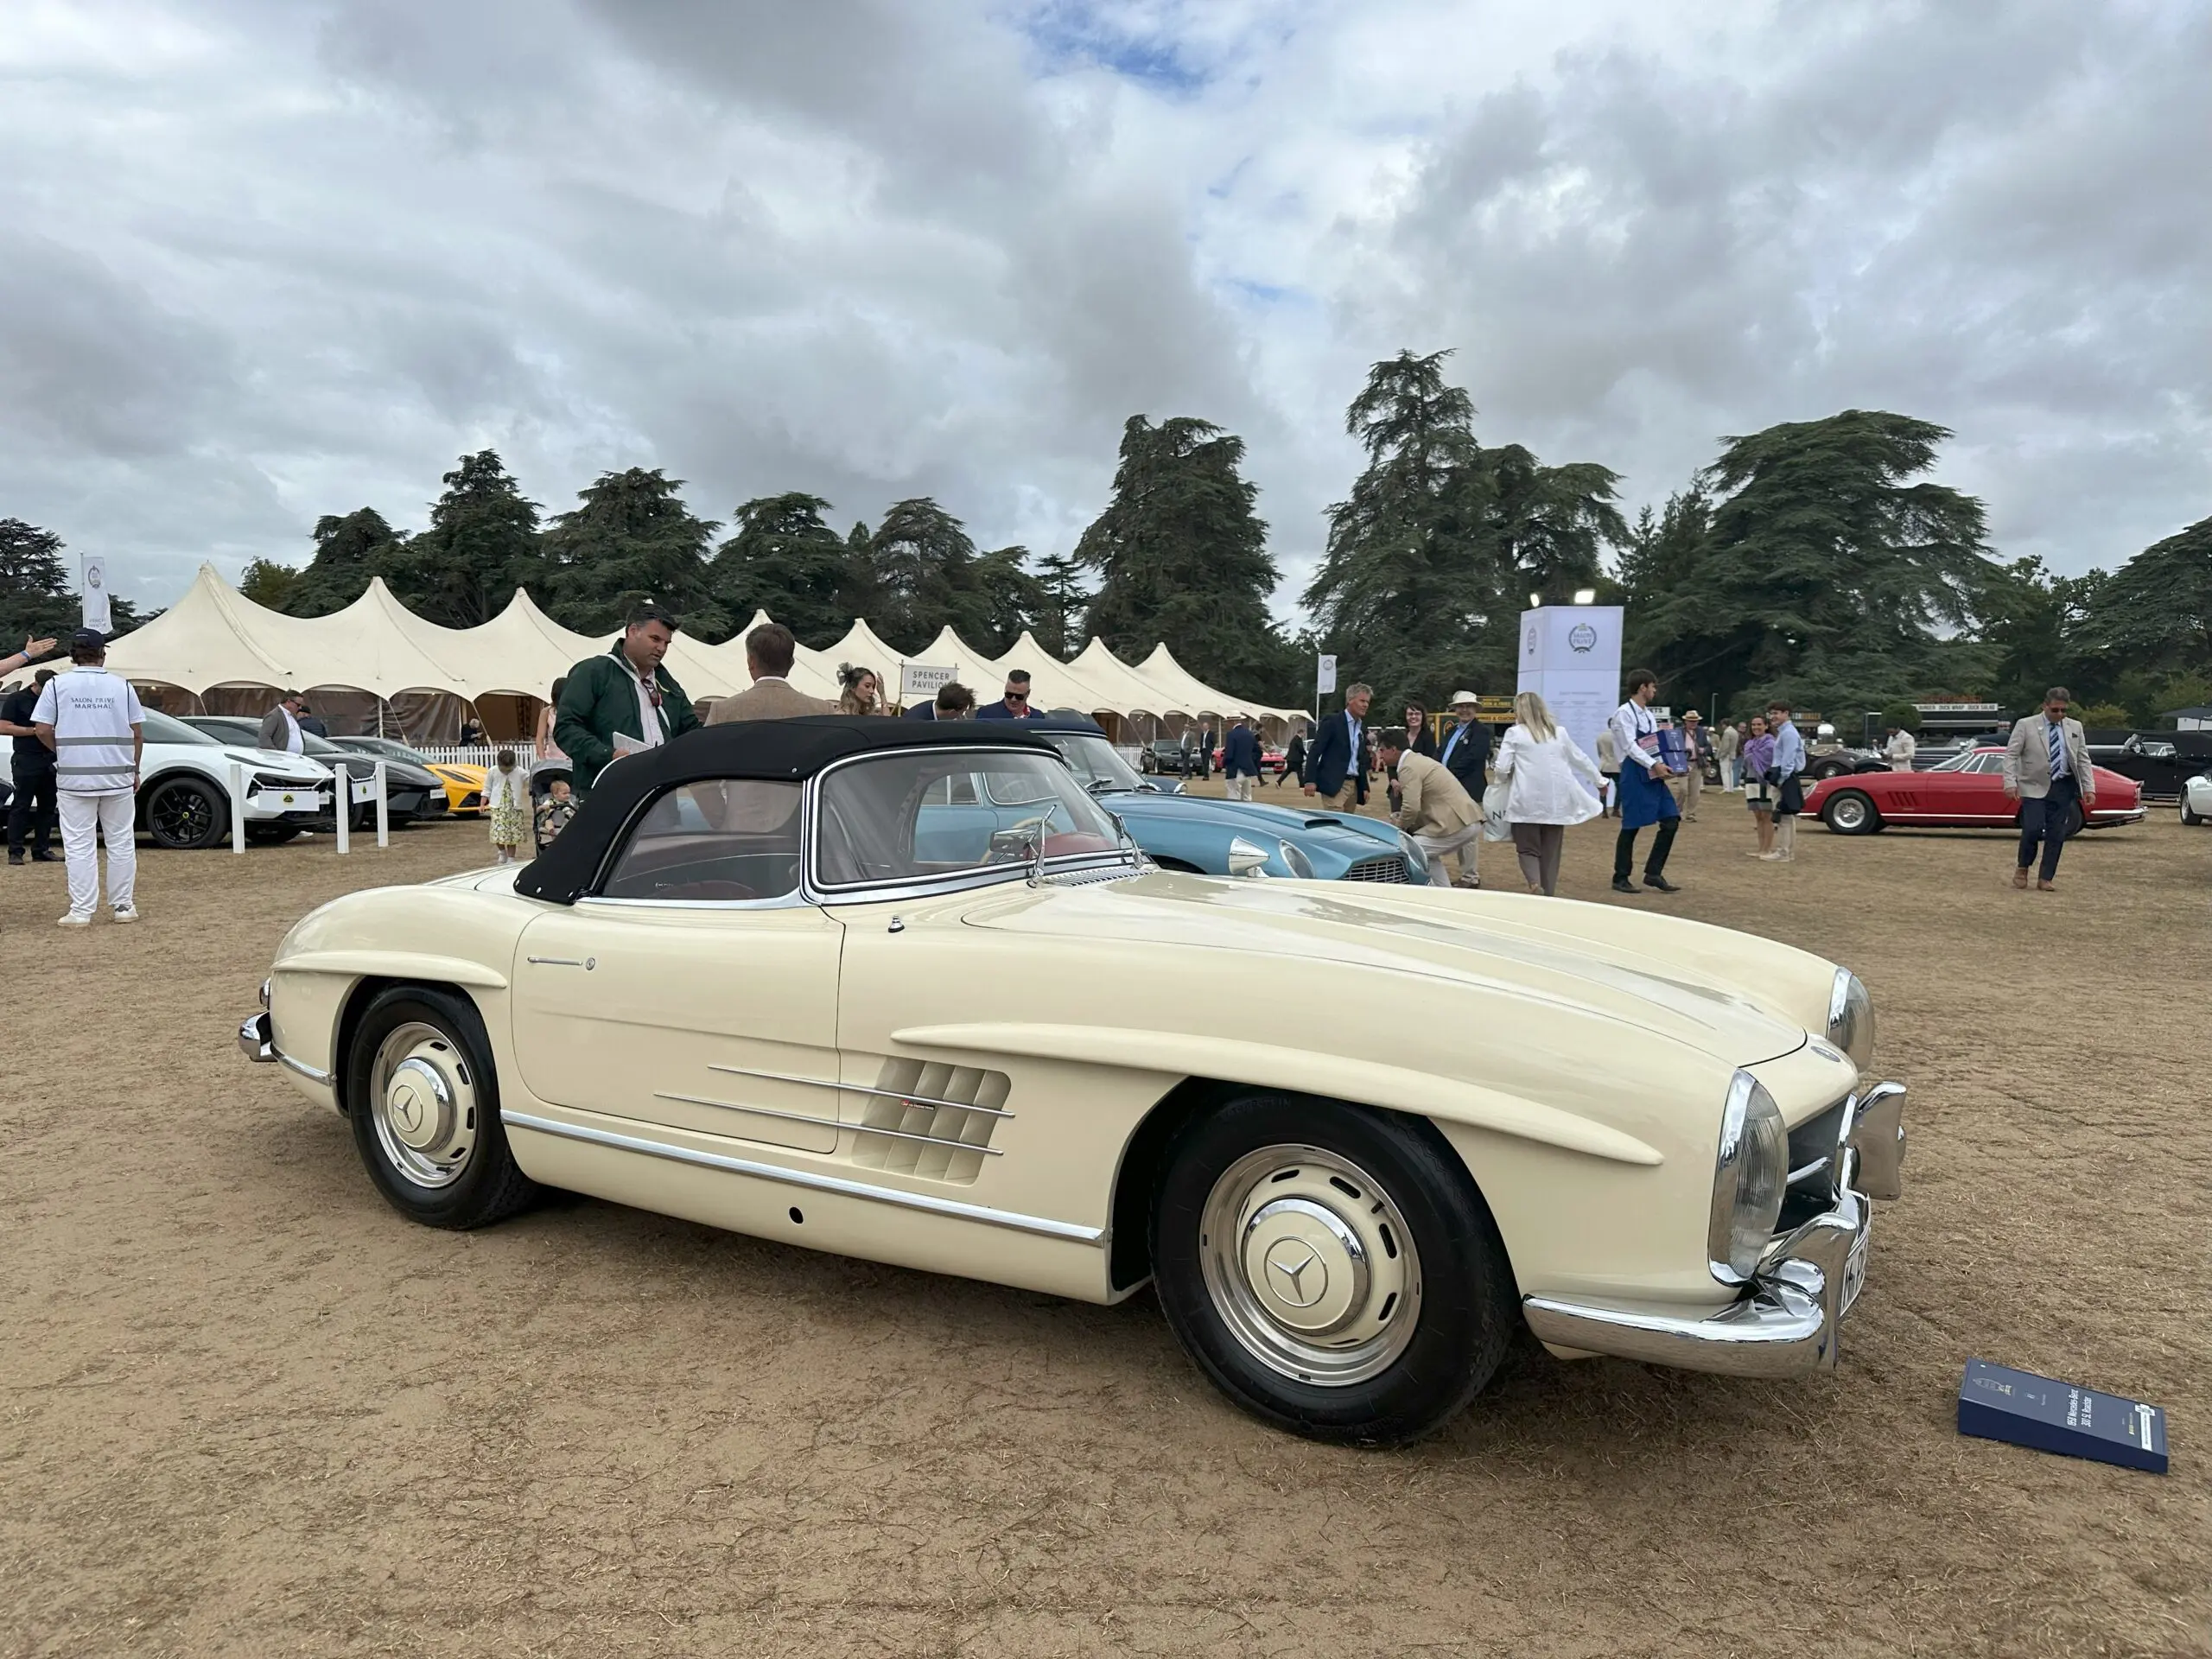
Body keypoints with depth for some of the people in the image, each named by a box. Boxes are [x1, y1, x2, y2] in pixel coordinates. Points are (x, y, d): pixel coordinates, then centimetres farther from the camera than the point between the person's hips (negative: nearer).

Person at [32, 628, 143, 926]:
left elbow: (42, 730, -4)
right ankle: (124, 906, 13)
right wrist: (134, 769, 12)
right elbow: (137, 733, 2)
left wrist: (63, 752, 14)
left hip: (74, 777, -1)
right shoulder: (122, 685, 1)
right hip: (118, 776, 1)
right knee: (121, 843, 9)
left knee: (79, 846, 3)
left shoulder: (57, 685, -1)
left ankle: (81, 912, 3)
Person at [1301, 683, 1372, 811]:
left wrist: (1364, 787, 16)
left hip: (1354, 785, 7)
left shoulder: (1362, 728, 16)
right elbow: (1314, 751, -9)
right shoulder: (1332, 722, -5)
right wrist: (1310, 780, -18)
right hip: (1333, 784, -7)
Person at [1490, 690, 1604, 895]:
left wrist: (1505, 780, 17)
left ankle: (1534, 884, -22)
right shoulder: (1559, 732, 13)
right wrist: (1600, 781, 37)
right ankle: (1549, 893, 10)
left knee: (1528, 848, 3)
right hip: (1556, 801, 3)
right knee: (1551, 850, 11)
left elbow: (1502, 768, -6)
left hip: (1527, 802, -3)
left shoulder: (1514, 733, 0)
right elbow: (1581, 759, 23)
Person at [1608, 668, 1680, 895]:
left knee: (1671, 821, 3)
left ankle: (1653, 873, 11)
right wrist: (1654, 765, -27)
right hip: (1635, 775, -8)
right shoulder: (1624, 713, -9)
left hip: (1653, 775, 8)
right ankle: (1620, 879, 10)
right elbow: (1630, 746, -18)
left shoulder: (1649, 715, 15)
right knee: (1631, 827, -2)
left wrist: (1664, 765, -1)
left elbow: (1655, 745, 17)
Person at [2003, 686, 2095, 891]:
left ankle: (2045, 880, 10)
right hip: (2035, 787, -4)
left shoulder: (2075, 727, 9)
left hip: (2063, 788, 4)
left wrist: (2089, 788, 2)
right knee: (2033, 829, -14)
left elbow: (2083, 760, 10)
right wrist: (2010, 783, -16)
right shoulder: (2025, 725, -2)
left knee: (2056, 834, 2)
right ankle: (2022, 870, 9)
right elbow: (2011, 755, -4)